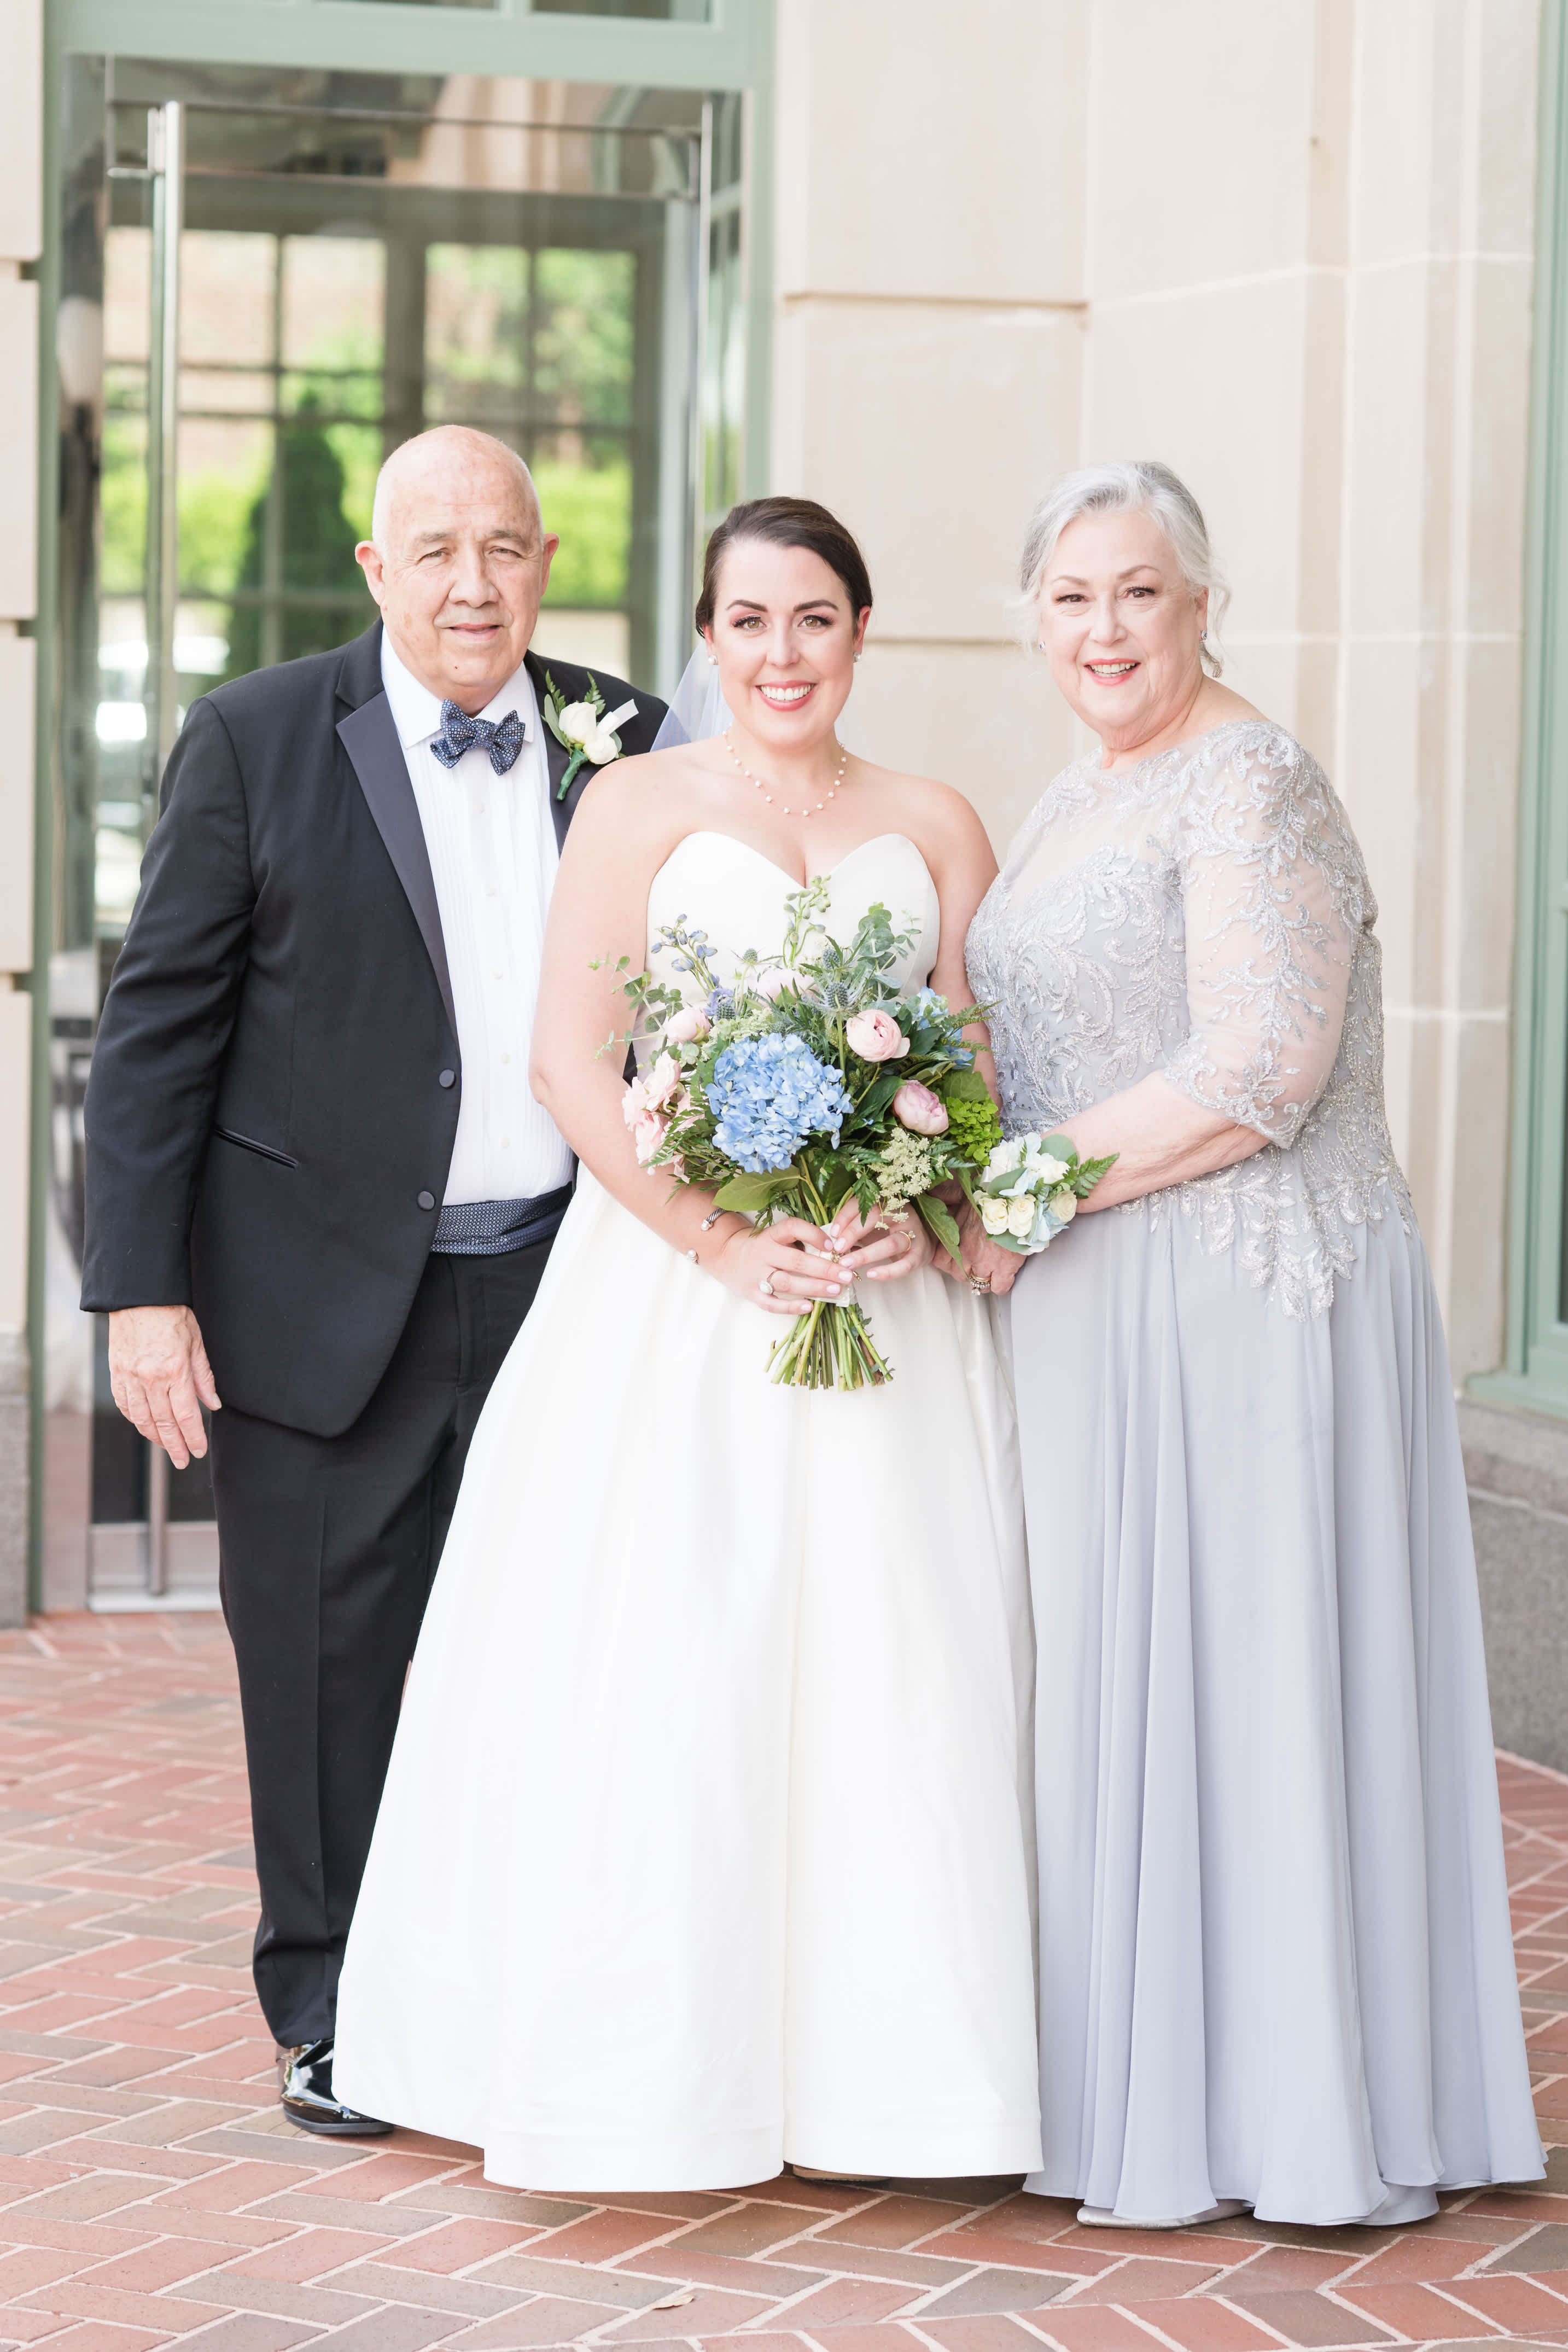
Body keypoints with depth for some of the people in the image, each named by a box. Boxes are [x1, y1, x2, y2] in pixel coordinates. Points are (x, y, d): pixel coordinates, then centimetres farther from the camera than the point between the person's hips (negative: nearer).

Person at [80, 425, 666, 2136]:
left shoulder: (626, 744, 6)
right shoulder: (255, 741, -2)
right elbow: (157, 1023, -3)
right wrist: (141, 1290, -9)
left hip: (569, 1288, 2)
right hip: (326, 1301, -2)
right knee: (331, 1660, 5)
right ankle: (335, 2015, 20)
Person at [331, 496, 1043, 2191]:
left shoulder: (935, 827, 13)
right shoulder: (638, 802, 4)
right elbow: (570, 1057, -5)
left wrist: (925, 1212, -13)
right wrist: (723, 1241, -16)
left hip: (889, 1301, 3)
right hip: (669, 1286, -2)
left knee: (884, 1658, 2)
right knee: (657, 1654, -4)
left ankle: (863, 2045, 11)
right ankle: (647, 2046, 5)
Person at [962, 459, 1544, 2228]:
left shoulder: (1251, 790, -12)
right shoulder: (1076, 804, 17)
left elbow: (1252, 1079, -21)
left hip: (1243, 1300, -9)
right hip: (1095, 1315, 9)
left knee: (1225, 1671, -4)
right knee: (1108, 1671, 10)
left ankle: (1265, 2111, 6)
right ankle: (1127, 2078, 18)